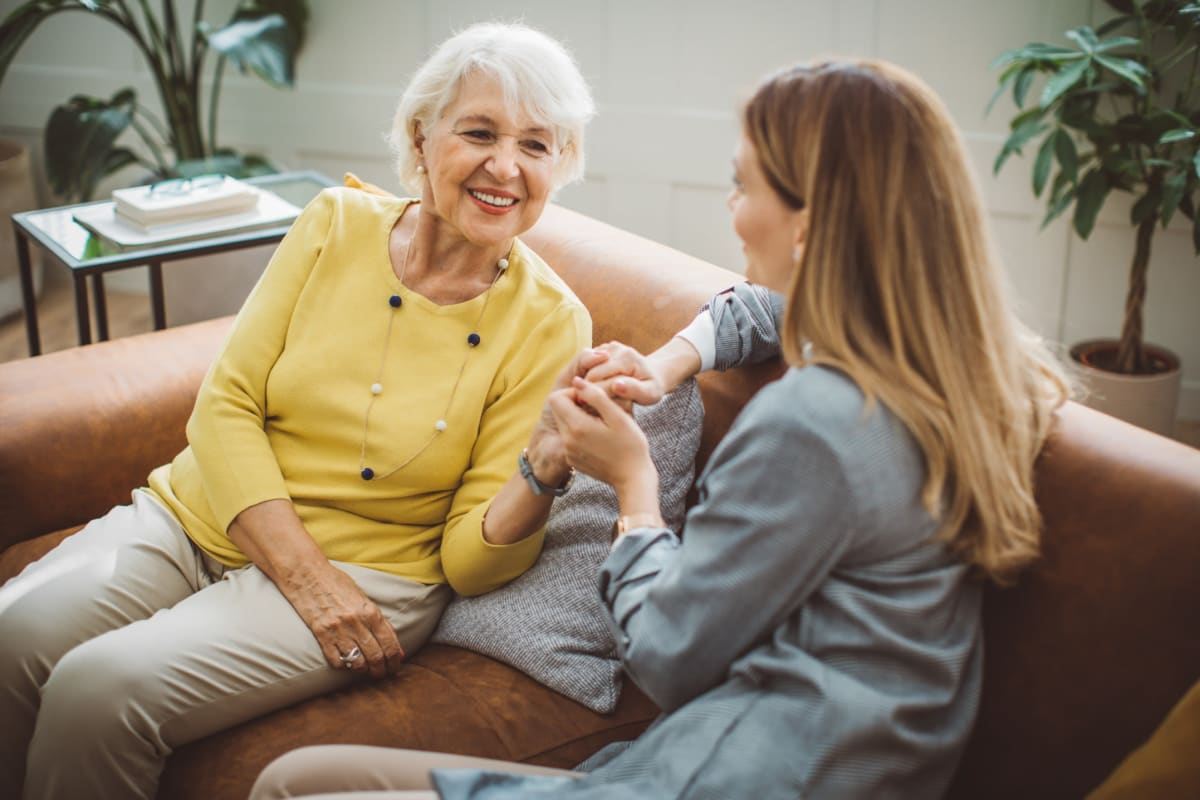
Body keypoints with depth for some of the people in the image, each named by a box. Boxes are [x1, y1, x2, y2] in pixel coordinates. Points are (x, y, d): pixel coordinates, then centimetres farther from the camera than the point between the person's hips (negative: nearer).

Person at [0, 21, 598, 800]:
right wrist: (304, 573, -15)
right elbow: (225, 406, -3)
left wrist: (546, 471, -29)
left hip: (363, 570, -3)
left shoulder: (549, 322, -9)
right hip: (195, 514, 3)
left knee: (100, 688, -26)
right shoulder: (337, 225, -2)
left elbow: (469, 560, -7)